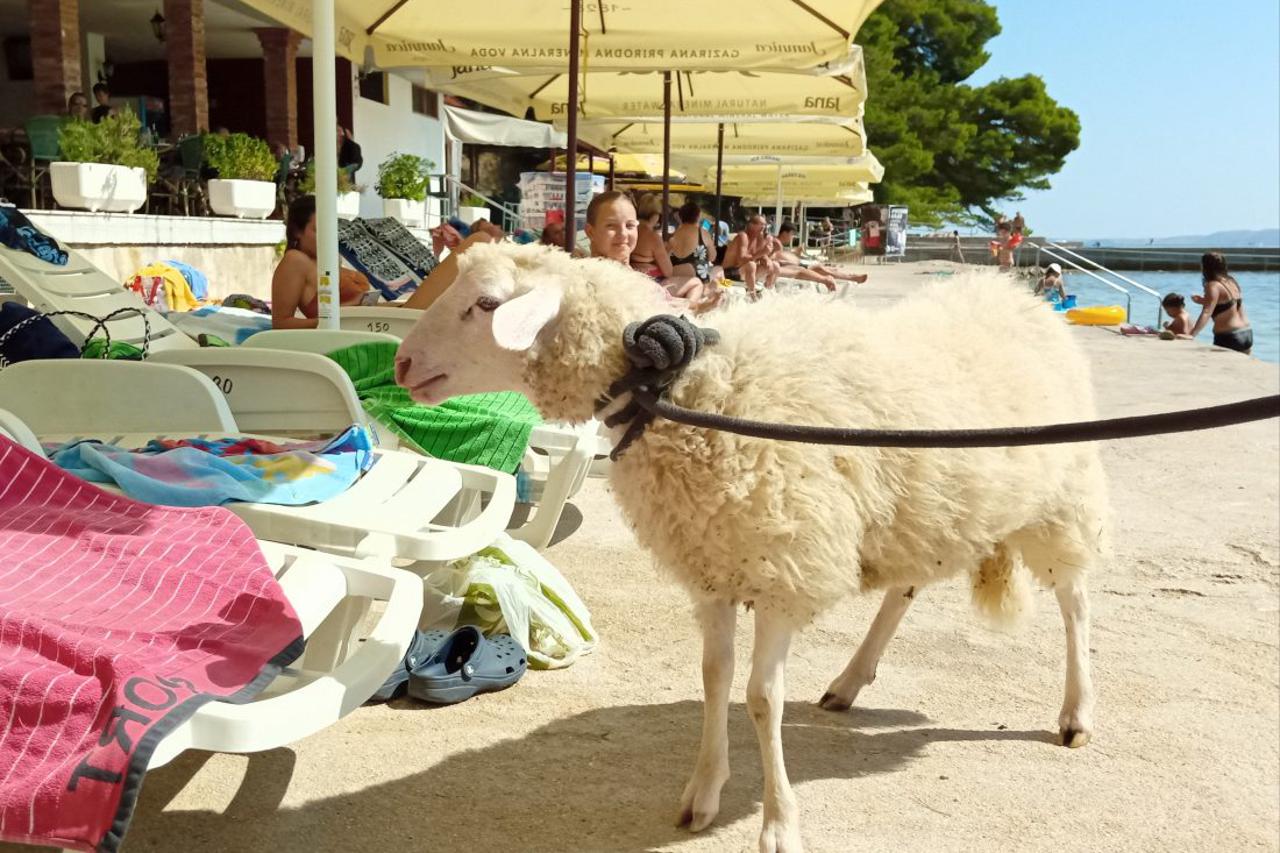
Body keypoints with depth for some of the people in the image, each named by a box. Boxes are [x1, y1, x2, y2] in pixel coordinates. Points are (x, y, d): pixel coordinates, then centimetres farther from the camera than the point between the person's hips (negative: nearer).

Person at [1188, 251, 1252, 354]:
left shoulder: (1213, 286, -14)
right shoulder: (1231, 282, 11)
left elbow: (1206, 313, -25)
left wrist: (1191, 335, -33)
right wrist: (1204, 301, 24)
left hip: (1228, 338, -9)